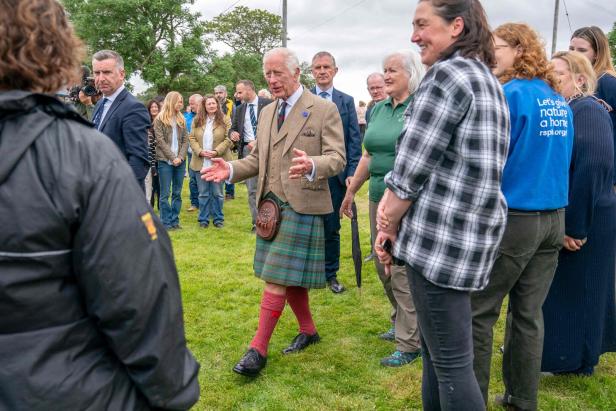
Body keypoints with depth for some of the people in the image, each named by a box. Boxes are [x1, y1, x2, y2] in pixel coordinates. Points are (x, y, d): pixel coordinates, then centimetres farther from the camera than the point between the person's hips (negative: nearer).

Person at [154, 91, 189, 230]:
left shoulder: (181, 119, 12)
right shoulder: (159, 119, -2)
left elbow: (185, 140, 7)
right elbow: (160, 141, -8)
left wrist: (180, 157, -8)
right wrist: (172, 157, -14)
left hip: (180, 161, 4)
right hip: (165, 161, -4)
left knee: (177, 193, 8)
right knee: (165, 194, 0)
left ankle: (175, 220, 15)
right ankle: (166, 222, 6)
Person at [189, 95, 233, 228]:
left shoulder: (224, 120, -1)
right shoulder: (197, 120, 7)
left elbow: (229, 139, -7)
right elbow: (192, 138, 4)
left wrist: (216, 152, -17)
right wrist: (200, 151, -12)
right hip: (201, 162, 2)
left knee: (217, 192, 7)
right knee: (203, 193, 9)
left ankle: (218, 218, 19)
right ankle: (203, 219, 18)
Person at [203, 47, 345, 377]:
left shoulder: (324, 110, -6)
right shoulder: (267, 112, 14)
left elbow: (337, 158, -11)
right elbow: (257, 159, 17)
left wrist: (312, 165, -33)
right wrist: (230, 170, -3)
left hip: (301, 205, -7)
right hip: (270, 204, 7)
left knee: (278, 277, -7)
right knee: (288, 275, 14)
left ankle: (258, 349, 0)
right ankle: (308, 331, 32)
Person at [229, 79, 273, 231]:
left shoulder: (268, 104, -2)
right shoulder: (240, 109, 13)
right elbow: (233, 128, 18)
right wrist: (232, 134, -6)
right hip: (248, 150, 4)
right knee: (252, 189, 2)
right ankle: (257, 222, 9)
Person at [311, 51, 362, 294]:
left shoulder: (346, 101, 7)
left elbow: (354, 139, 3)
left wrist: (352, 172, -6)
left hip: (336, 174, 1)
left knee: (331, 228, 9)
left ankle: (331, 274, 23)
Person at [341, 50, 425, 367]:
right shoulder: (379, 109, 12)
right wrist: (351, 191, 21)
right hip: (379, 199, 7)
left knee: (403, 270, -3)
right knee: (383, 267, 15)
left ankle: (410, 343, 10)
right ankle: (401, 322, 35)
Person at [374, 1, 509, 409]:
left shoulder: (447, 73, -12)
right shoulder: (488, 79, 18)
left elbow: (411, 166, -14)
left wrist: (388, 229, 1)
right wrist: (391, 203, 9)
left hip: (442, 235, -10)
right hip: (474, 232, 10)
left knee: (451, 363, 0)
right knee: (436, 348, 20)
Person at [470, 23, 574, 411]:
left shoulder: (509, 95, -13)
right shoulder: (560, 101, 12)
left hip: (512, 219, -8)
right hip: (553, 218, 8)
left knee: (478, 312, 2)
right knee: (529, 312, 14)